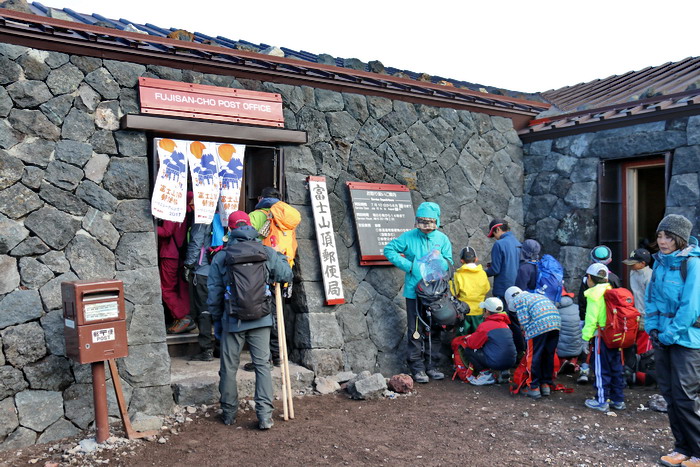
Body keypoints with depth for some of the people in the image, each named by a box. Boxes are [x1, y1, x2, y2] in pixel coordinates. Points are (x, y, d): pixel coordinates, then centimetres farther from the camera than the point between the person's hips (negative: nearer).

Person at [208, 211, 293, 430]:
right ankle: (265, 415, 3)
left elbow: (214, 293, 3)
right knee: (263, 365, 6)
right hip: (261, 320, 1)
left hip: (232, 320, 0)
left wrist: (216, 319, 15)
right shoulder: (267, 252, -1)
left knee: (229, 367, 13)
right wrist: (280, 257, 27)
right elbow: (286, 275, 8)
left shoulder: (221, 257, -2)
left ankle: (228, 413, 25)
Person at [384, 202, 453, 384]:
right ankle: (417, 367, 9)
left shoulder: (442, 239, 2)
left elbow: (449, 263, 3)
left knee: (434, 330, 11)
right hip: (414, 291, -3)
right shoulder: (409, 237, -5)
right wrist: (408, 265, -11)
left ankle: (431, 365, 23)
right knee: (416, 331, 0)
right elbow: (389, 249, -3)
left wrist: (439, 259, -20)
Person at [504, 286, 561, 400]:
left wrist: (527, 333, 10)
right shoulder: (536, 295, 33)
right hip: (556, 322, 7)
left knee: (533, 357, 5)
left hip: (539, 325, -7)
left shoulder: (518, 300, 11)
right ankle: (546, 385, 26)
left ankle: (534, 388, 9)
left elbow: (524, 321, -3)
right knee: (549, 355, 17)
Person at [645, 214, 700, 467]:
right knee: (670, 395, 12)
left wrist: (671, 334, -16)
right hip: (663, 339, 7)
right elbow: (651, 297, 13)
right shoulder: (660, 263, 8)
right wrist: (652, 327, 2)